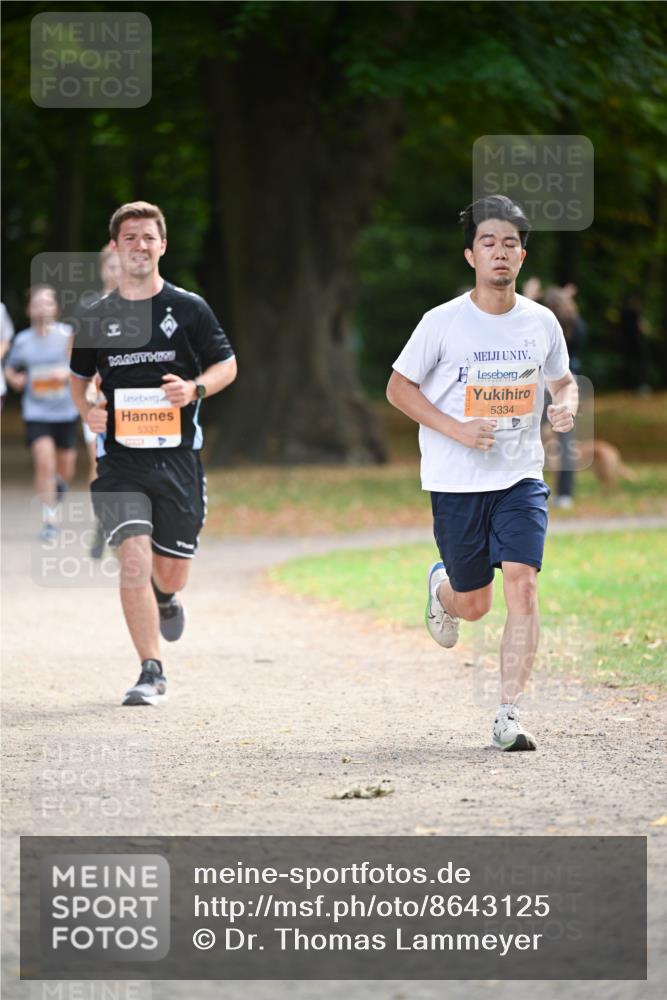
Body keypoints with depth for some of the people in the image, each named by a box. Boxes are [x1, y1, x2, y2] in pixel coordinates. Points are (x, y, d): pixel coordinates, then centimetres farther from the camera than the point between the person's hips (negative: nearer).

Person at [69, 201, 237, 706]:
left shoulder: (189, 308, 2)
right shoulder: (97, 317, 6)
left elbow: (227, 364, 10)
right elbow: (79, 375, 20)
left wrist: (195, 389, -11)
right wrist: (88, 410, -1)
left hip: (178, 456, 0)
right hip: (120, 460, 0)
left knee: (170, 573, 6)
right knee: (134, 559, -17)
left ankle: (166, 596, 46)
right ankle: (152, 672, -8)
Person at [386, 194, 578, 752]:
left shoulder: (541, 323, 2)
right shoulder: (443, 323, -7)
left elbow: (562, 380, 18)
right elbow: (399, 387, 0)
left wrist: (566, 407, -6)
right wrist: (457, 429, -13)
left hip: (521, 478, 2)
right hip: (457, 480, -2)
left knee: (522, 586, -15)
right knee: (474, 604, 6)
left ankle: (509, 716, -10)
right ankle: (441, 587, 44)